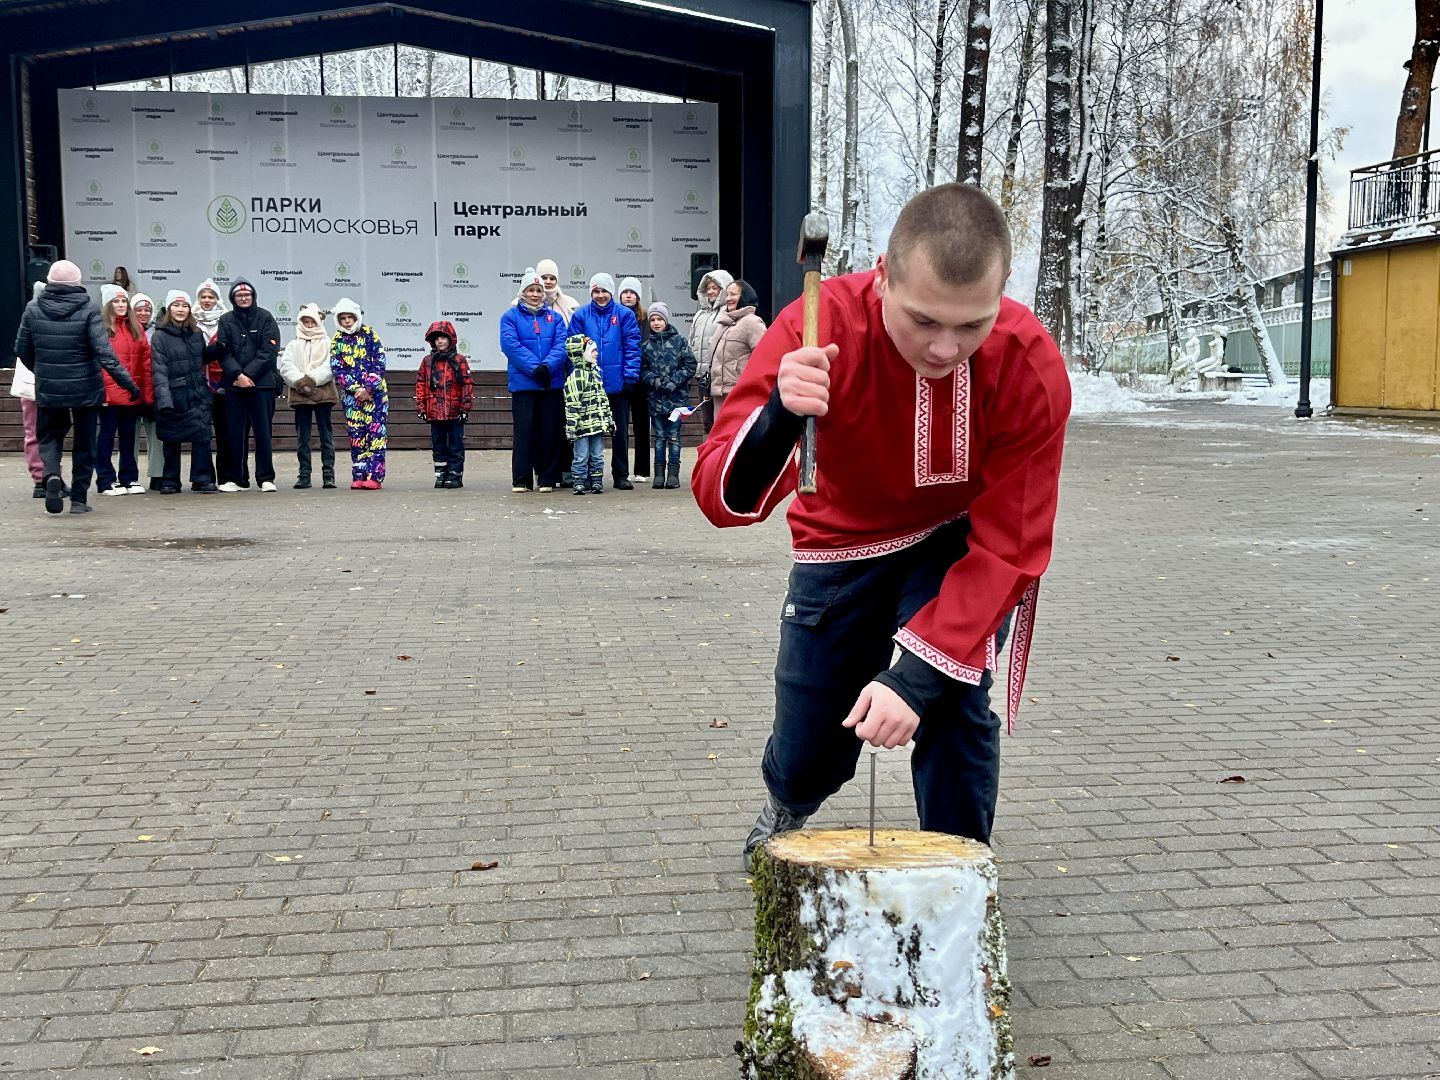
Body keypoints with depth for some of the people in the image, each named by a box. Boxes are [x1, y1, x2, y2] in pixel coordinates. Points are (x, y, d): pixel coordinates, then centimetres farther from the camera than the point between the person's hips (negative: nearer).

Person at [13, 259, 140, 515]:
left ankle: (52, 474, -9)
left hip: (48, 388, 2)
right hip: (85, 388, -2)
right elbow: (104, 353, -18)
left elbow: (22, 350, 5)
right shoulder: (88, 309, -12)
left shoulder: (33, 309, -3)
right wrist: (129, 383, -15)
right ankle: (79, 498, 15)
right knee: (84, 444, 12)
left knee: (49, 435, 19)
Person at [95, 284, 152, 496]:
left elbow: (146, 360, 10)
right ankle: (106, 481, 7)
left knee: (129, 436, 12)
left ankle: (130, 479, 19)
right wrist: (99, 391, -16)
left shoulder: (136, 328, 13)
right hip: (109, 394, -5)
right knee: (107, 435, 2)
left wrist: (148, 391, 4)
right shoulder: (101, 327, -4)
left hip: (133, 394, 5)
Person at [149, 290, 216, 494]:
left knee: (202, 436, -4)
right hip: (173, 397, -3)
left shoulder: (197, 333, 11)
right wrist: (164, 399, -19)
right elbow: (159, 370, -11)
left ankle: (202, 479, 3)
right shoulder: (159, 336, -3)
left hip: (197, 395, 3)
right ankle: (170, 481, 15)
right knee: (171, 440, 5)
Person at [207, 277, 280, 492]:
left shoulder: (265, 318, 4)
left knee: (263, 431, -1)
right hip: (233, 384, 2)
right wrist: (237, 375, -13)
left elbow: (269, 351, -5)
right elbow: (223, 352, 1)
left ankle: (266, 478, 5)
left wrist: (249, 374, -11)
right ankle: (234, 478, 9)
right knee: (234, 433, 3)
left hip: (262, 383, -2)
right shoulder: (226, 320, 9)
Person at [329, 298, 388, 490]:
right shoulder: (337, 341, 6)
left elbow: (380, 364, -6)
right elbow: (337, 369, 0)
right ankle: (359, 476, 6)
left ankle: (374, 476, -9)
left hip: (374, 393, -2)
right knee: (356, 435, 2)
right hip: (351, 395, 2)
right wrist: (357, 390, -11)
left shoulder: (370, 335, 0)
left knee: (376, 433, -7)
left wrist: (368, 389, -14)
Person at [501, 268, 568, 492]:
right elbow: (510, 345, -9)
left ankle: (548, 478, 10)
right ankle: (521, 479, 4)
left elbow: (561, 345, 0)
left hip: (552, 383, 2)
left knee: (551, 431, 3)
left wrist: (548, 366, -17)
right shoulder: (510, 317, 5)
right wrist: (534, 368, -18)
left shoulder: (554, 317, 13)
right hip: (522, 383, -2)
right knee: (524, 431, -2)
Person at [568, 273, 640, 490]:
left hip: (618, 383, 0)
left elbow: (632, 347, -1)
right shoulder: (581, 315, 3)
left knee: (620, 431, 7)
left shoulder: (625, 315, 1)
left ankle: (621, 476, 15)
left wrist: (630, 376, -10)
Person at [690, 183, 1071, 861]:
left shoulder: (1032, 368, -30)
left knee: (953, 704, -24)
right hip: (843, 544, 1)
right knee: (807, 751, 7)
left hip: (962, 545, 0)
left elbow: (1007, 545, -26)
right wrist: (780, 416, -57)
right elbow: (722, 499, -35)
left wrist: (918, 674, -36)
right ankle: (786, 805, 46)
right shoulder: (820, 328, -32)